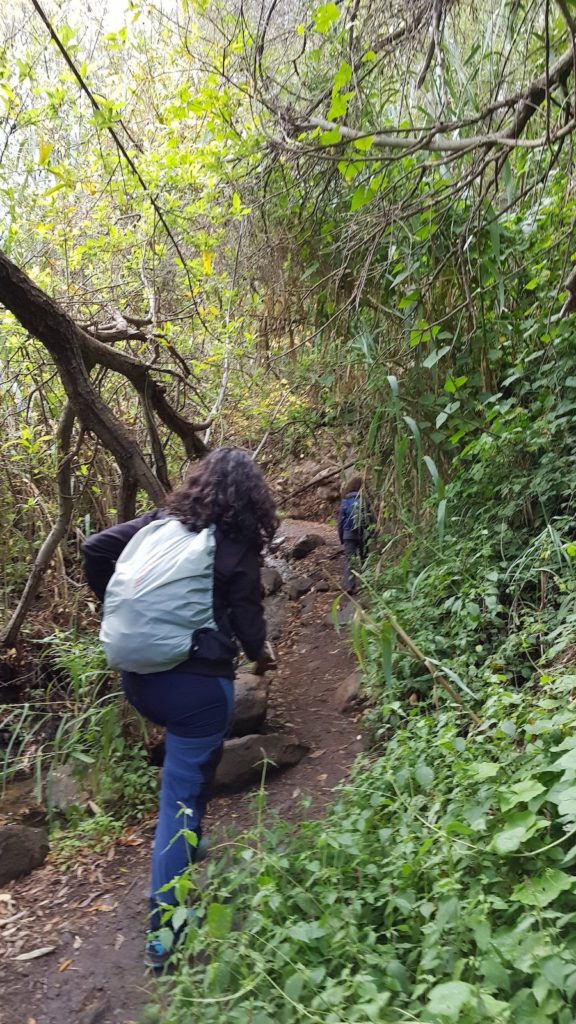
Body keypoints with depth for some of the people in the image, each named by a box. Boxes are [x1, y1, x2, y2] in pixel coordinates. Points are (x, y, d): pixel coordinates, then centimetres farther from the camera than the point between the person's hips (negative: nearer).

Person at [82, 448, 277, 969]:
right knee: (181, 795, 2)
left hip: (138, 676, 6)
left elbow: (95, 549, 3)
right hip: (197, 683, -6)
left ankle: (186, 845, 44)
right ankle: (164, 934, 8)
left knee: (190, 767, 32)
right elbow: (246, 618, -8)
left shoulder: (164, 520, 5)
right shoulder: (237, 545, -9)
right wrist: (261, 652, 13)